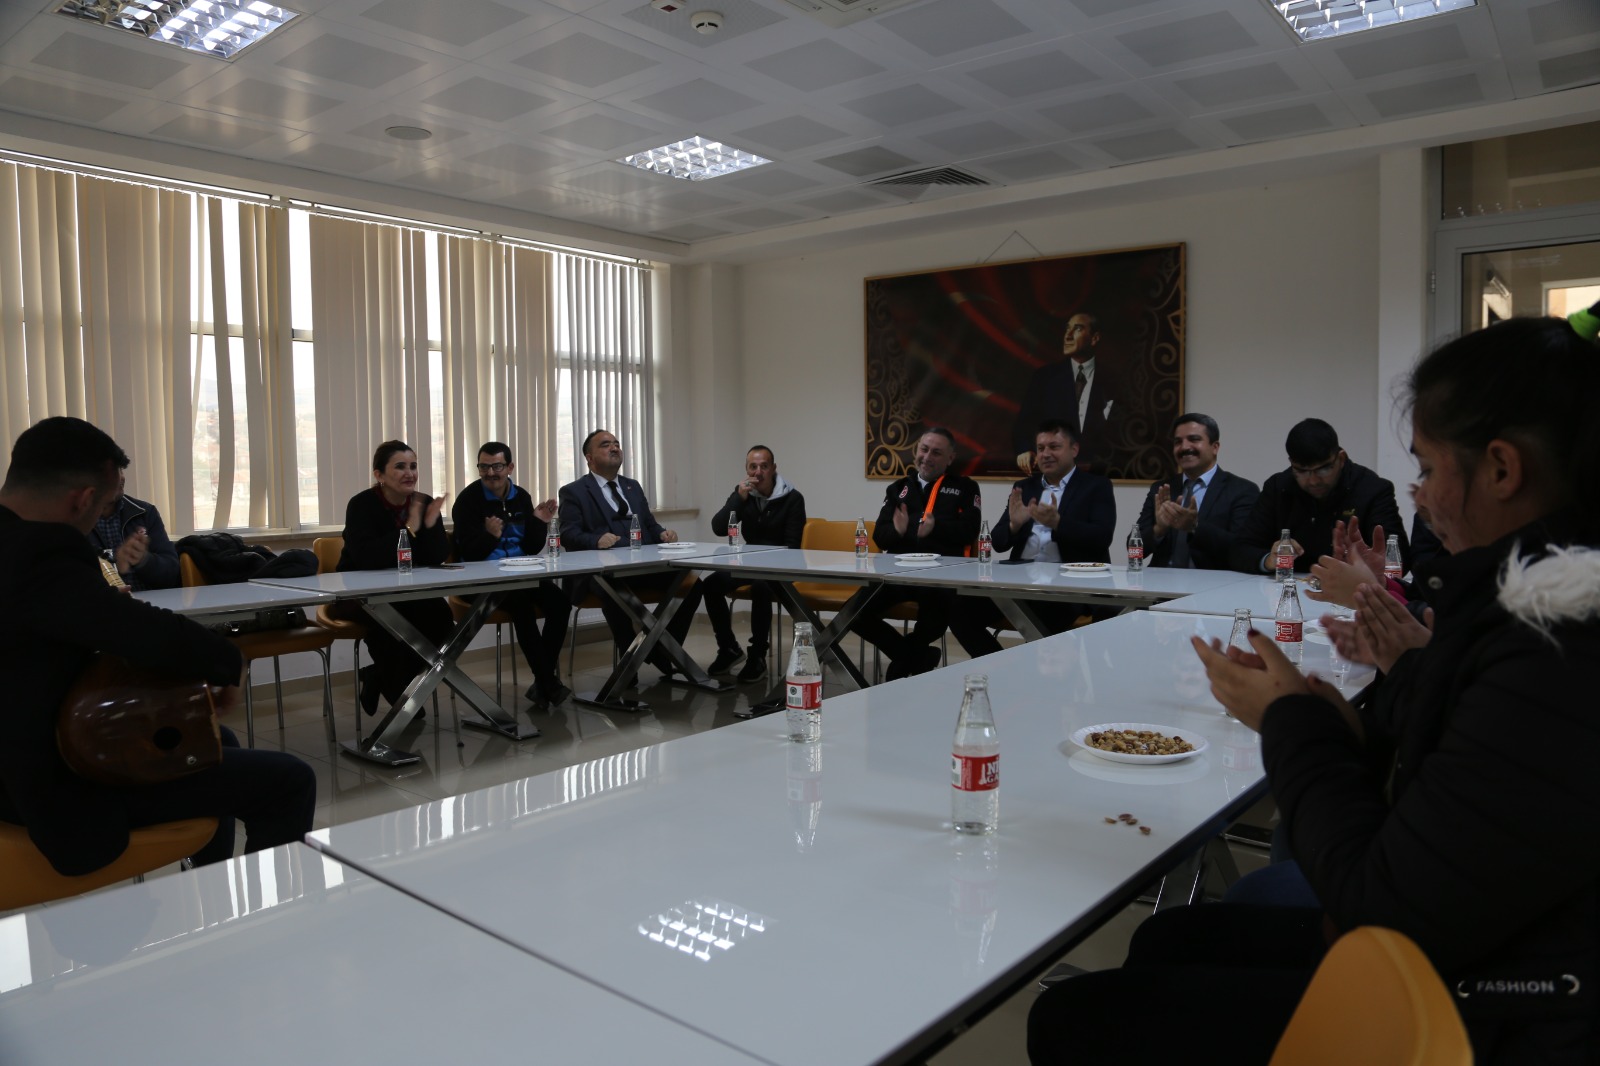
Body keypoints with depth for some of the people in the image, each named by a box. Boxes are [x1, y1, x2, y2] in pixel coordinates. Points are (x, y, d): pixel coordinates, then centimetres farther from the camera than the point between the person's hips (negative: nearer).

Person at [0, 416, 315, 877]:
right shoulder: (38, 557, -31)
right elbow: (167, 639, -37)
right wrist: (228, 663, -16)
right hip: (62, 787, -11)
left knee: (215, 746, 29)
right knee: (289, 780, -7)